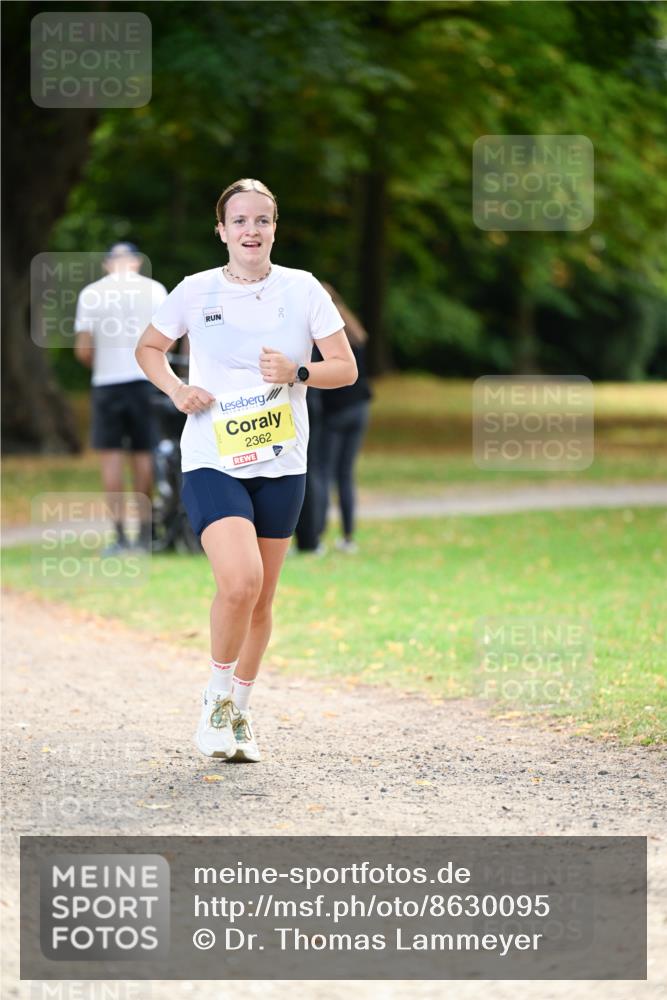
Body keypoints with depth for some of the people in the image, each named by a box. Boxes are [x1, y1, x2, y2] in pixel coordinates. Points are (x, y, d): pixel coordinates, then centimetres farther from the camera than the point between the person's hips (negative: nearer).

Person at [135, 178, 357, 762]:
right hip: (212, 464, -2)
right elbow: (149, 349, 15)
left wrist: (296, 373, -15)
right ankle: (217, 697, 1)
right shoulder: (196, 292, 0)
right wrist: (177, 389, -4)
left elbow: (346, 368, 4)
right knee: (240, 581, -22)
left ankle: (240, 710, 29)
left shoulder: (303, 290, 1)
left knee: (261, 600, 8)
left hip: (281, 466, 2)